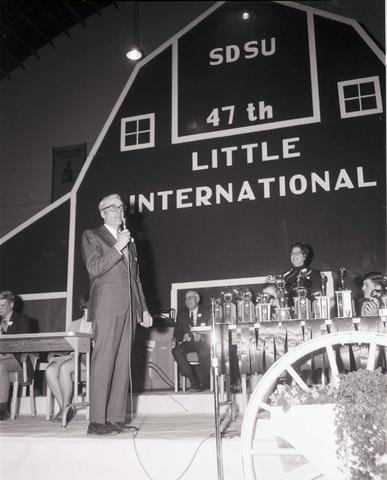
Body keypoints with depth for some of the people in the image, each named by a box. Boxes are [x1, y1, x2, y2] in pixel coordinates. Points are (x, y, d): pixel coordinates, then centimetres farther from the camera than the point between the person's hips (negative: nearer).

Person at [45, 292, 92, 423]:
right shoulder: (74, 324, 27)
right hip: (71, 355, 5)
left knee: (64, 367, -33)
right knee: (50, 370, -25)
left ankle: (66, 408, -22)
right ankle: (64, 408, -19)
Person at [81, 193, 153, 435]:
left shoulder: (129, 240, 24)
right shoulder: (91, 236, 7)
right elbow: (94, 268, -9)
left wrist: (143, 308, 18)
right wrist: (118, 246, -12)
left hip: (129, 308, 6)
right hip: (107, 307, -6)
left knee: (123, 363, 3)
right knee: (103, 362, -9)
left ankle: (117, 418, 7)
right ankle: (97, 420, -6)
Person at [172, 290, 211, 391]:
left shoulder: (206, 313, 13)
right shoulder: (181, 313, 19)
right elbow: (176, 333, 12)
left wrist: (201, 337, -17)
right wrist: (183, 336, -10)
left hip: (201, 343, -2)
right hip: (186, 343, 3)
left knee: (205, 352, -37)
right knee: (176, 351, -31)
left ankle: (203, 383, -21)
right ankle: (194, 382, -30)